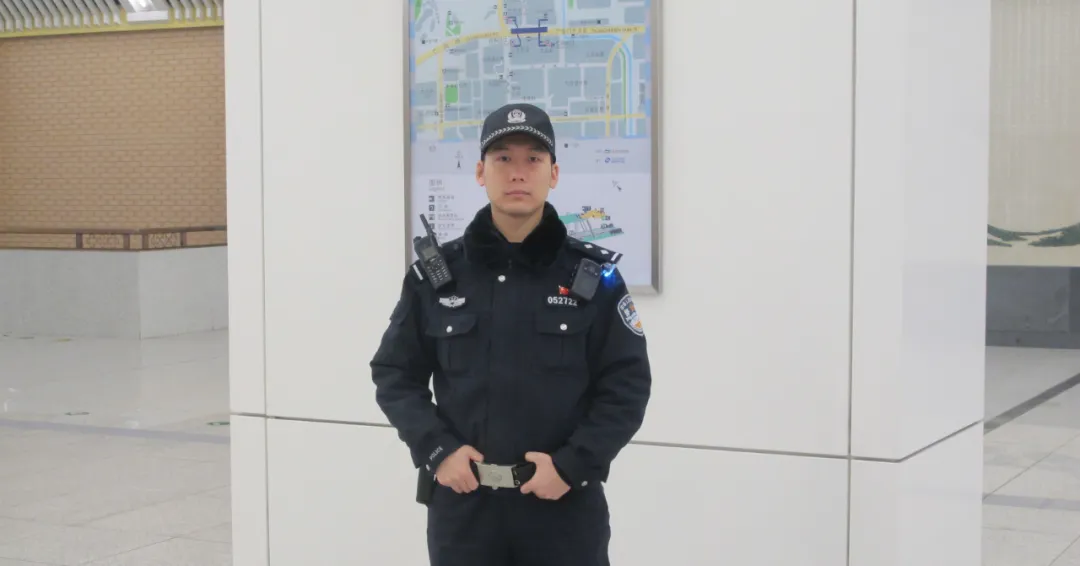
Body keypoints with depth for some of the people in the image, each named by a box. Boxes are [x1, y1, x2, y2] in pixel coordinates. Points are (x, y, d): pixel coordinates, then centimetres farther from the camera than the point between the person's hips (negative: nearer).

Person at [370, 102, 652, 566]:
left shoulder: (594, 277, -2)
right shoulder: (435, 274, 2)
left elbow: (627, 386, -2)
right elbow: (395, 374, 7)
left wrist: (573, 465, -12)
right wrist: (435, 449, -7)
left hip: (565, 505, -1)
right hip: (461, 504, 2)